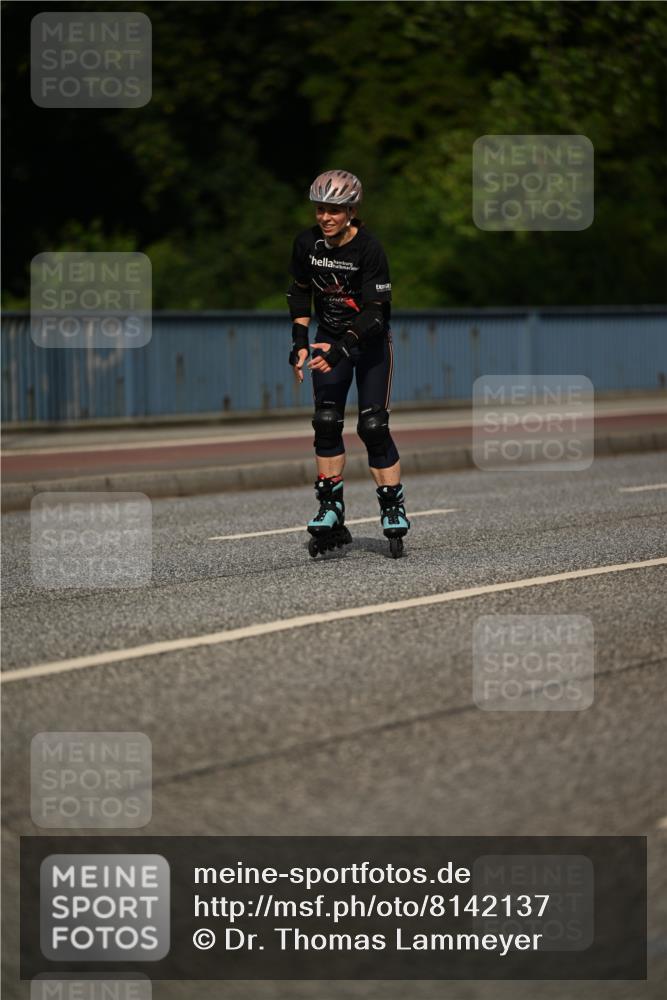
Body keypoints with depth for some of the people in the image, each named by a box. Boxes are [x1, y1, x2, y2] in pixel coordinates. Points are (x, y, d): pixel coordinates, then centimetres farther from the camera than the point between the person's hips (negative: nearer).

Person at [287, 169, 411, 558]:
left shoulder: (369, 249, -23)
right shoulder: (308, 243, -9)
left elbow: (375, 311, -26)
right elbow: (300, 292, 6)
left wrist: (341, 347, -37)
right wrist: (300, 341, -3)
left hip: (371, 341, -4)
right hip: (331, 341, 4)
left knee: (373, 427, -9)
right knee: (326, 423, -6)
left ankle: (394, 510, -1)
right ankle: (331, 512, -1)